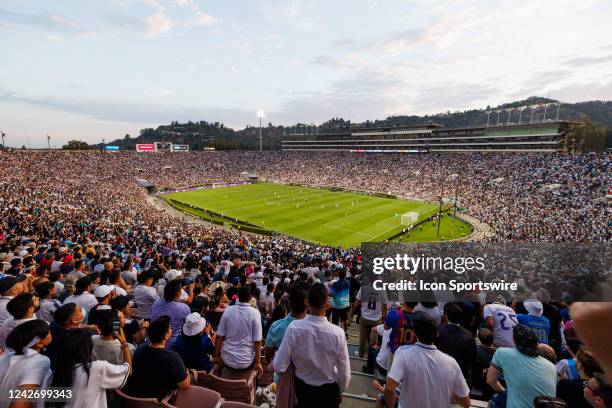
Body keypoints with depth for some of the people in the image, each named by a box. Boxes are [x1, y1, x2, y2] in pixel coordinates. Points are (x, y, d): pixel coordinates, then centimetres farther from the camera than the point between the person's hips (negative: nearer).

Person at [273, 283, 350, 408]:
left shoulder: (294, 327, -26)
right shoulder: (337, 333, -27)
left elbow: (279, 366, -20)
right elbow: (344, 372, -16)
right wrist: (340, 391, 4)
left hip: (302, 389, 1)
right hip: (329, 391, 0)